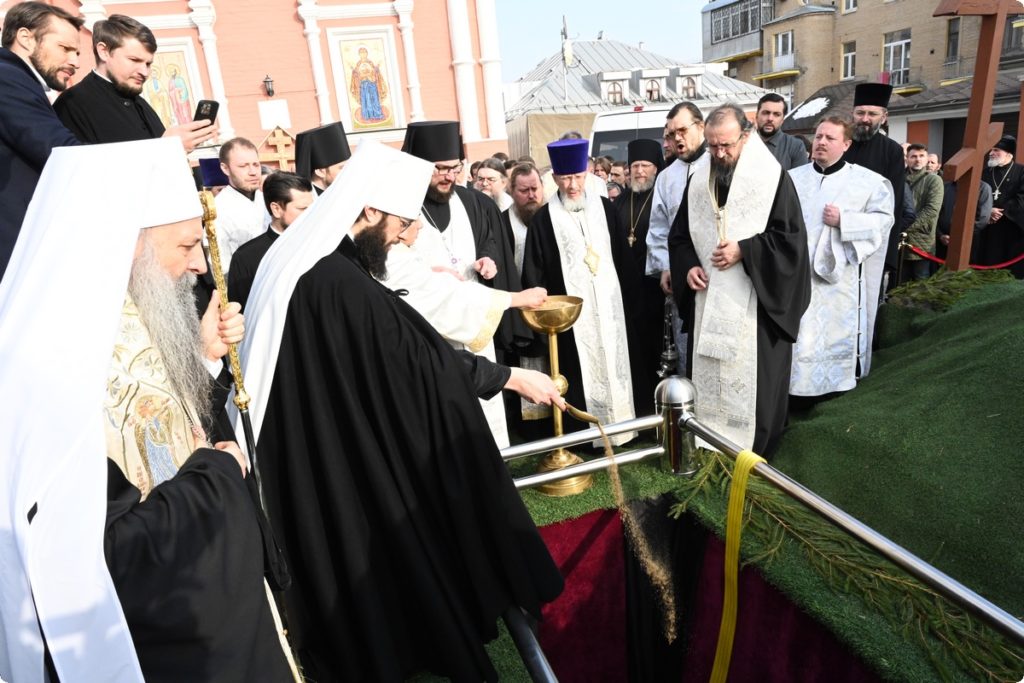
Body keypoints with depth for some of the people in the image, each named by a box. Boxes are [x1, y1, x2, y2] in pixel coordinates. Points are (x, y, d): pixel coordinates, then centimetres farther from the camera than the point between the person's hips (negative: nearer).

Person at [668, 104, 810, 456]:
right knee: (706, 373, 10)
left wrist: (743, 251, -17)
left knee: (752, 376, 1)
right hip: (709, 297, 4)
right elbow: (679, 235, 13)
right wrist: (688, 266, -5)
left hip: (757, 299, -4)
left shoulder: (772, 176, -5)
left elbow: (792, 236, -8)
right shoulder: (698, 179, 8)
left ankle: (754, 451, 18)